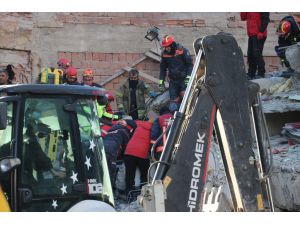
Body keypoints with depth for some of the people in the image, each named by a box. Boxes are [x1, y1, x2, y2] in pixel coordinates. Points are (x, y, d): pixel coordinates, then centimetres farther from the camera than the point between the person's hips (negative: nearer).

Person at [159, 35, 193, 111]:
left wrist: (188, 77, -14)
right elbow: (163, 68, 13)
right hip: (173, 80, 4)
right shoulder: (164, 54, 1)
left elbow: (190, 64, -5)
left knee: (184, 94, -24)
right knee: (174, 100, -3)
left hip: (184, 78, -4)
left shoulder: (182, 51, -11)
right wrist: (161, 82, 7)